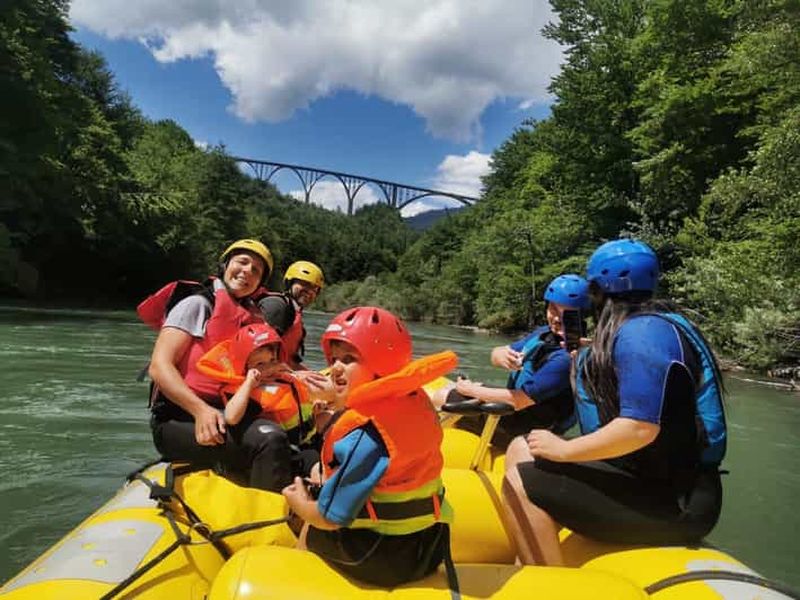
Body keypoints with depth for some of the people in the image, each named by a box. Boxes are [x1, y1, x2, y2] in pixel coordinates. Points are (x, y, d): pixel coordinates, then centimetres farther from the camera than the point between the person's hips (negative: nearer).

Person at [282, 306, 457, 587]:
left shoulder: (364, 434, -28)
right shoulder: (415, 401, -5)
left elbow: (329, 518, -19)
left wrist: (299, 503, 2)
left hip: (386, 563, -7)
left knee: (310, 531, 16)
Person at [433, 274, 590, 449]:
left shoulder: (566, 358, -28)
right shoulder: (544, 333, -2)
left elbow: (519, 401, -28)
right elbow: (495, 353, 0)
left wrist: (471, 390, -15)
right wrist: (501, 355, -26)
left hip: (520, 431, -8)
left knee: (442, 396, -2)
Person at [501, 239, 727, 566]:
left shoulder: (640, 333, -20)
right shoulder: (658, 325, 11)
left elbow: (640, 428, -29)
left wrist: (563, 450, -18)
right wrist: (589, 361, 19)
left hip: (671, 503, -10)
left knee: (520, 483, -19)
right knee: (520, 452, 9)